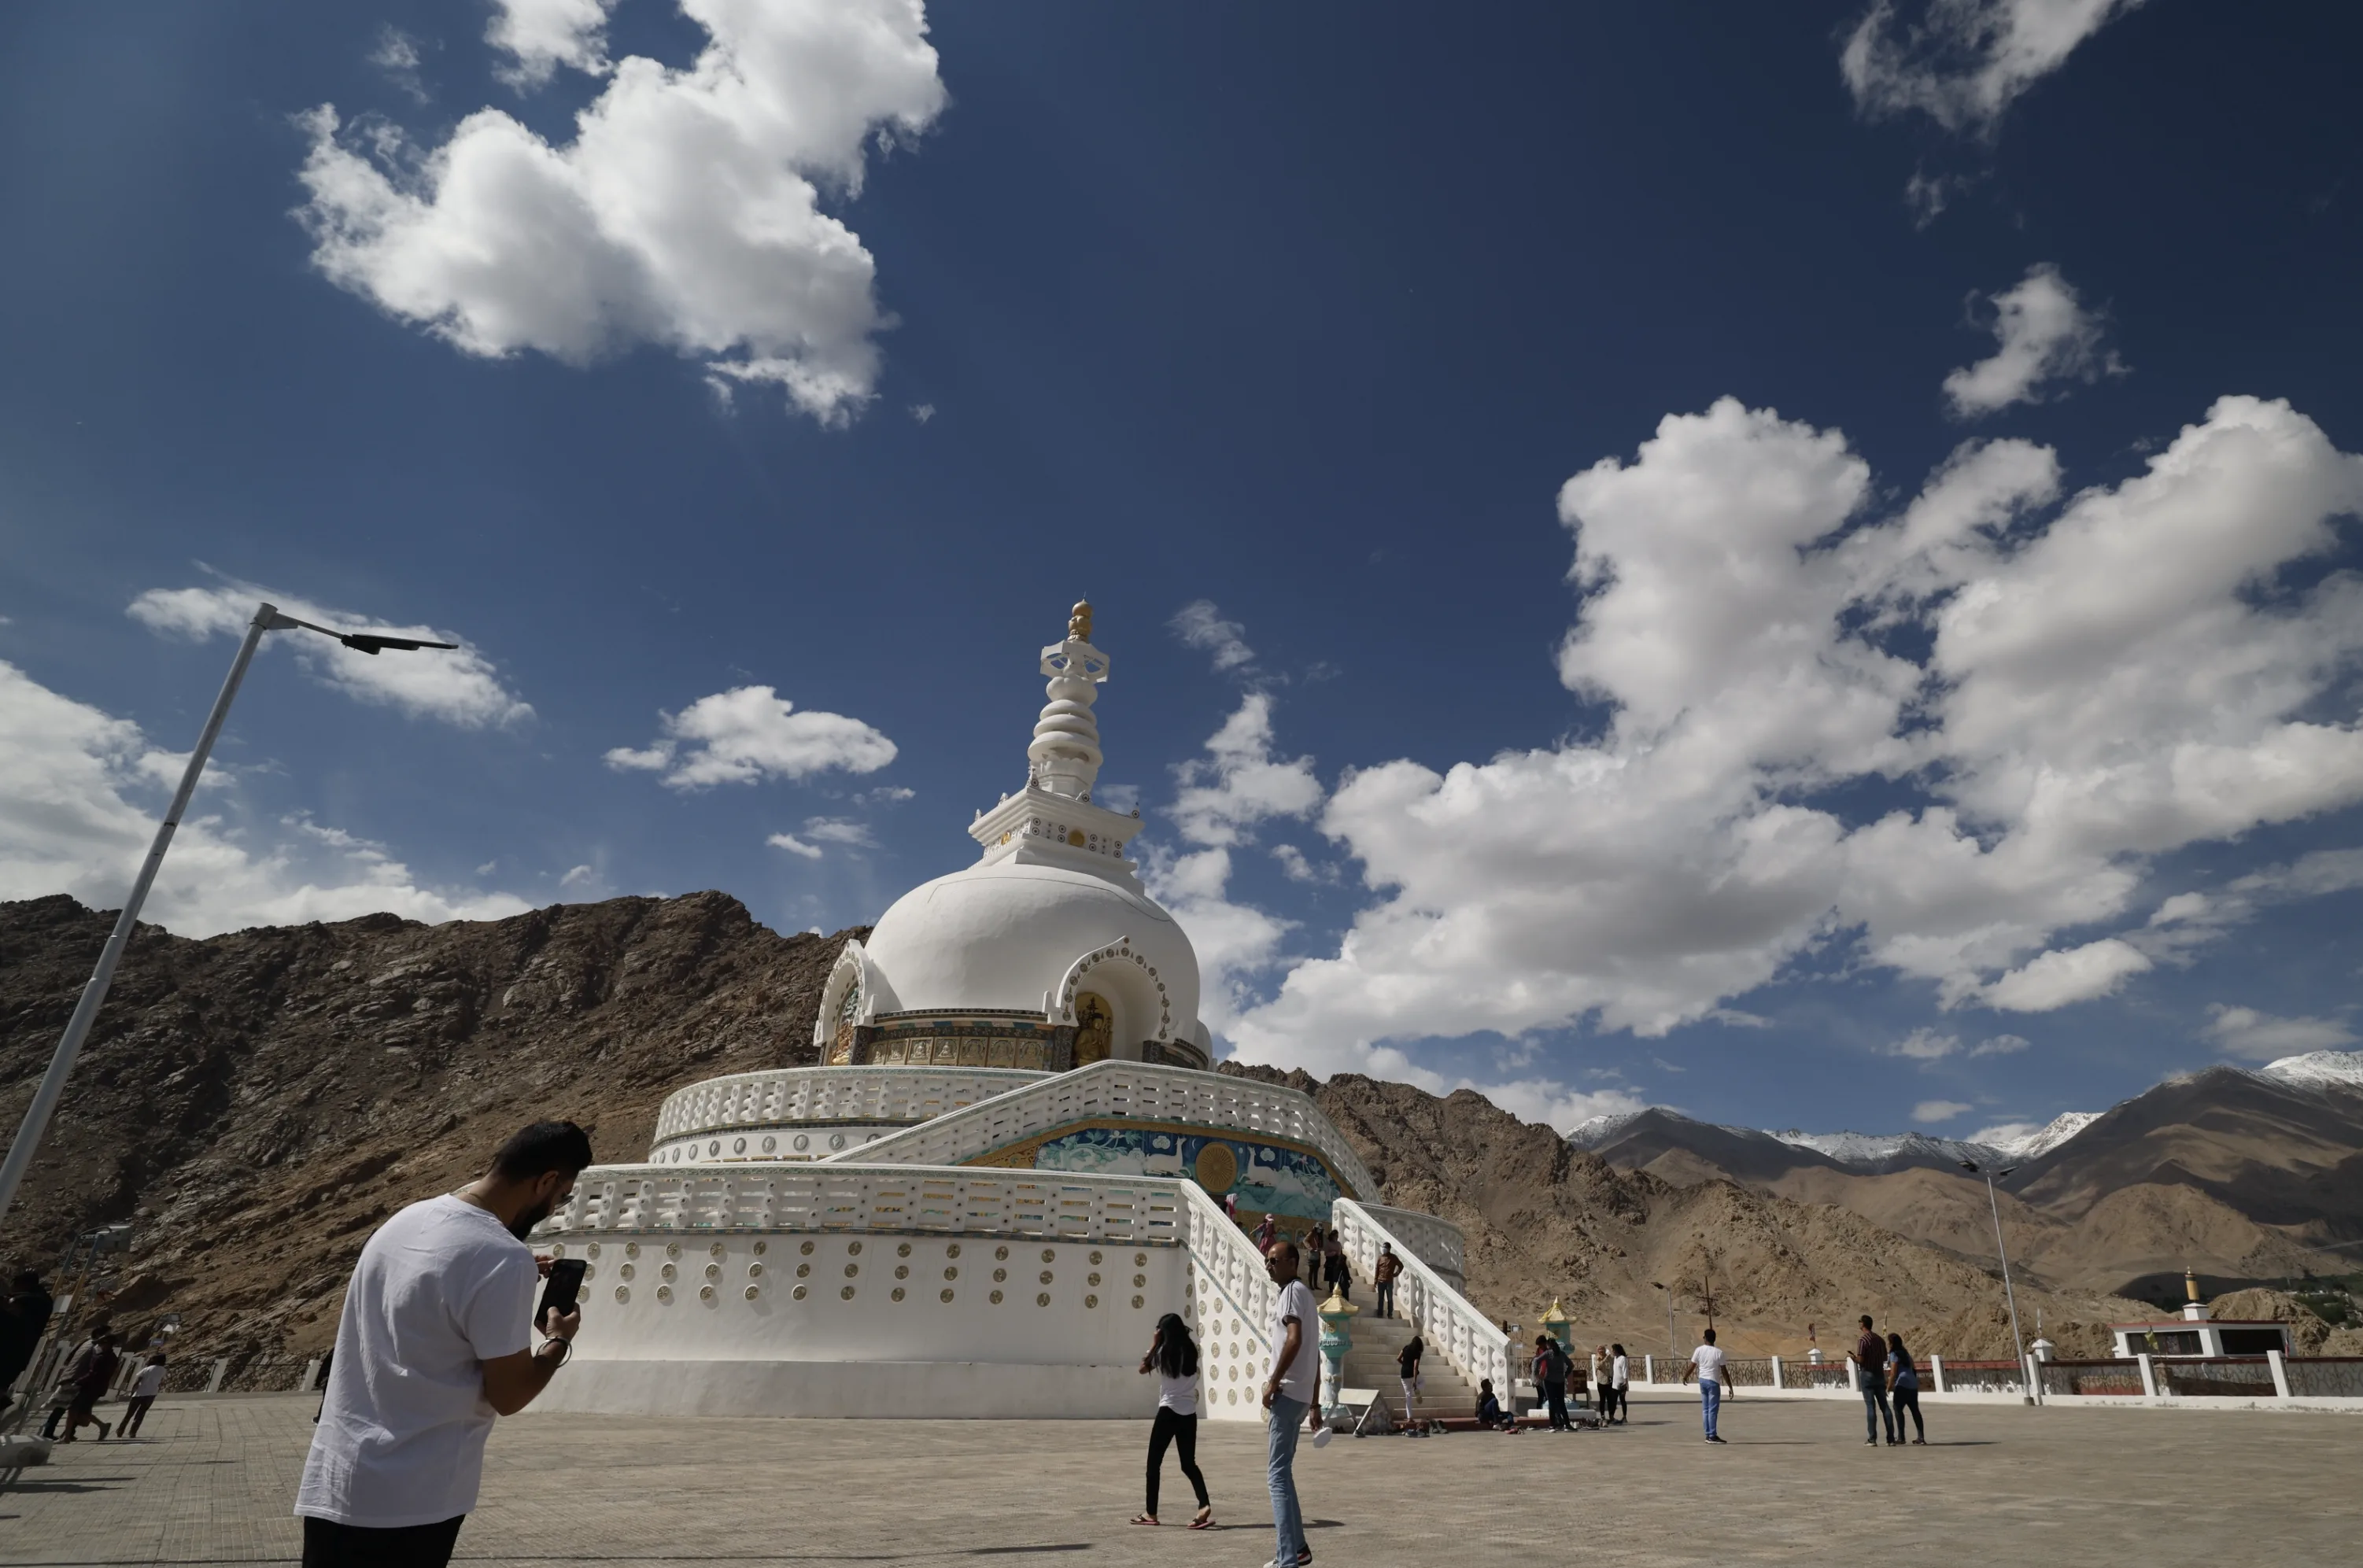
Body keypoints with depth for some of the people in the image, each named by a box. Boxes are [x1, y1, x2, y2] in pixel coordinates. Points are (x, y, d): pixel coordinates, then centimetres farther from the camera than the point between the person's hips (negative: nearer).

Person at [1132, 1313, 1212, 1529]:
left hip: (1169, 1411, -5)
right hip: (1189, 1413, 5)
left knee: (1154, 1462, 8)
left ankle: (1150, 1513, 11)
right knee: (1189, 1463, 12)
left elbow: (1142, 1369, 6)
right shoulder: (1192, 1350, 5)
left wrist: (1153, 1345, 7)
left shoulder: (1163, 1352, -8)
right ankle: (1204, 1505, -8)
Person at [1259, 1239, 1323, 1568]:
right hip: (1300, 1394, 10)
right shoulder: (1304, 1294, 21)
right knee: (1281, 1471, 18)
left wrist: (1273, 1382, -19)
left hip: (1288, 1392, -10)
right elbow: (1315, 1356, 23)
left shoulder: (1293, 1290, -8)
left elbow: (1295, 1338, -24)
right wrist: (1315, 1404, 24)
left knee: (1278, 1473, -8)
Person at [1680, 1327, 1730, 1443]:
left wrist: (1685, 1377, 21)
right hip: (1713, 1382, -4)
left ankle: (1708, 1435, 15)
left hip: (1702, 1381, 4)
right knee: (1713, 1410, -1)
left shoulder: (1699, 1350, 0)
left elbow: (1692, 1366, 5)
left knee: (1705, 1409, 11)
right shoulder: (1718, 1353, -10)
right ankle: (1712, 1436, 0)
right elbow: (1724, 1371, -10)